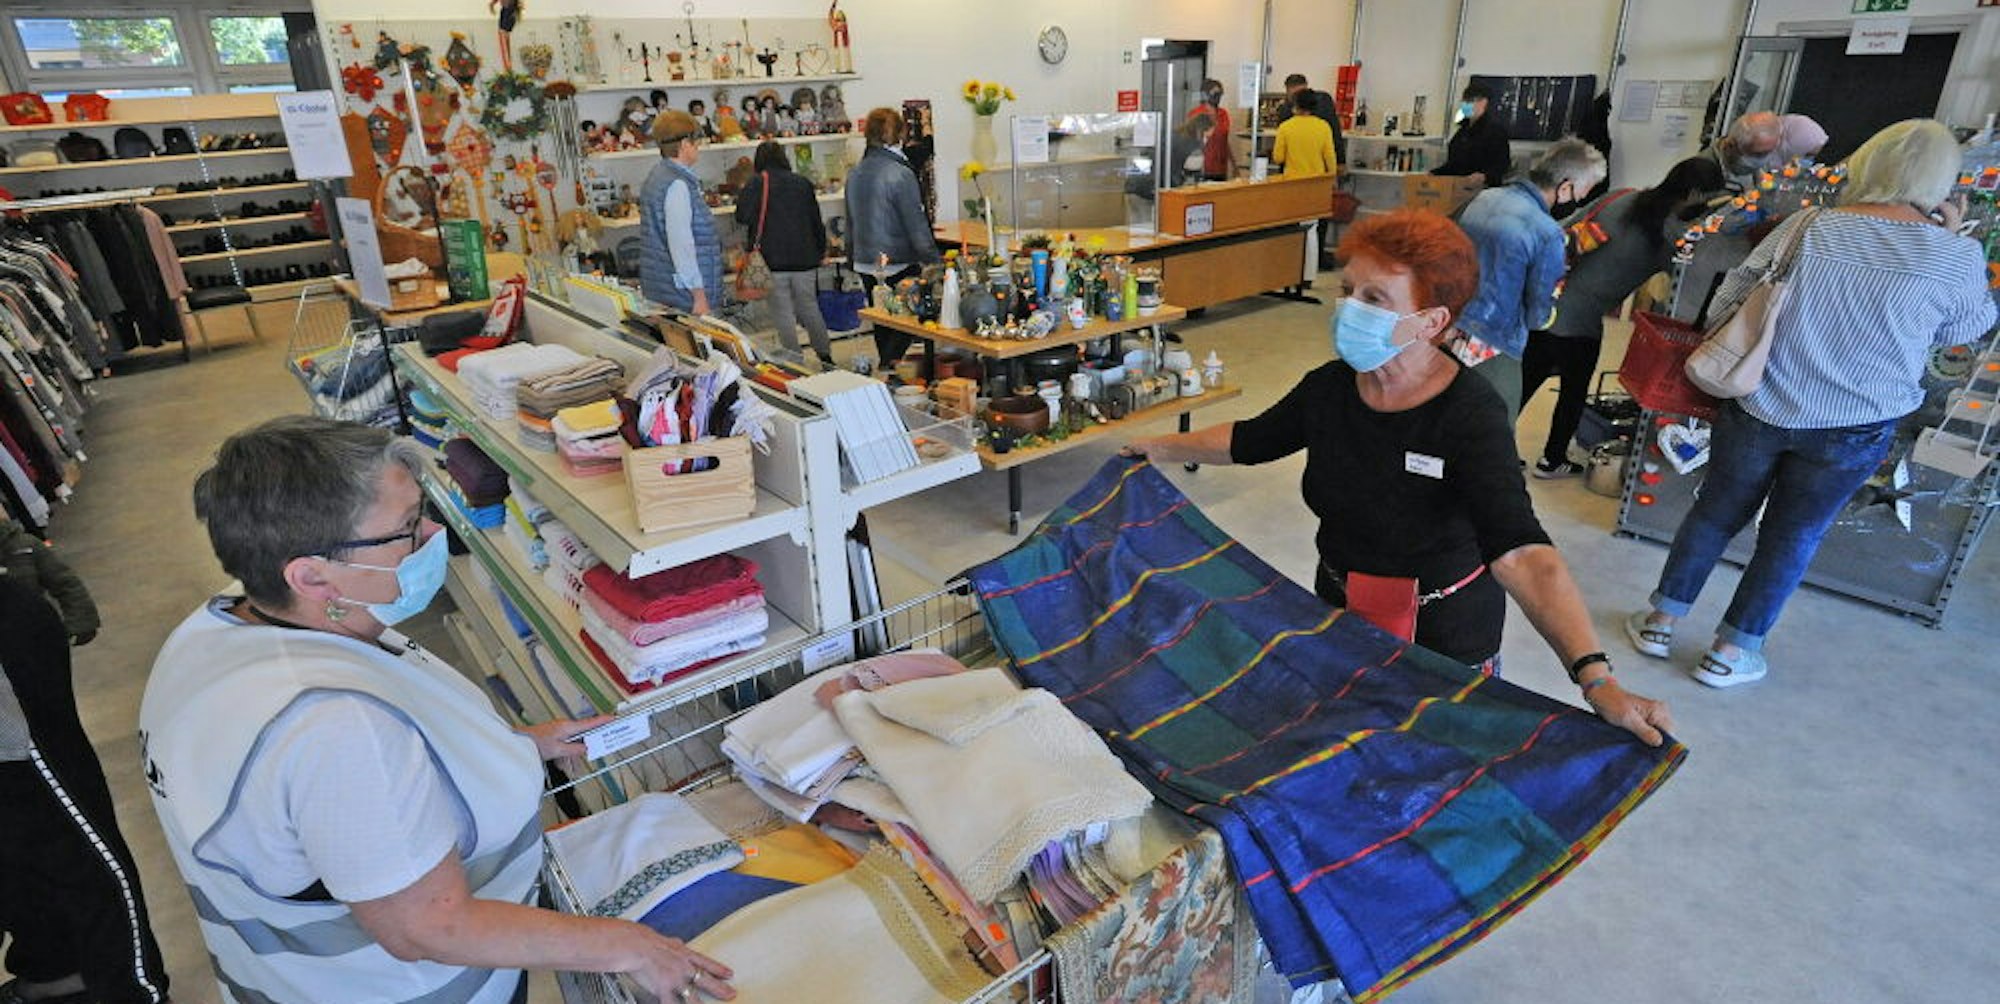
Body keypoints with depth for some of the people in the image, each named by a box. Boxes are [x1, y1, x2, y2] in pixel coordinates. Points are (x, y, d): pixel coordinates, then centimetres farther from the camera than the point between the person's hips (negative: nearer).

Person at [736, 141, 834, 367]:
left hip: (773, 259, -3)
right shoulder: (803, 183, 5)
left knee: (784, 314, 4)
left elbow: (742, 216, -11)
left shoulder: (756, 185, -6)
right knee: (810, 308, 15)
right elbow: (817, 222, 10)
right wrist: (821, 251, 21)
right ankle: (826, 357, 19)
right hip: (804, 258, 4)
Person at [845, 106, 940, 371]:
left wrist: (854, 256, 25)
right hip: (899, 265, -7)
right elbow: (917, 225, -15)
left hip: (865, 263, 7)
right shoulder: (900, 174, -16)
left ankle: (886, 370, 27)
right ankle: (889, 367, -9)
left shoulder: (854, 174, 6)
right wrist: (935, 262, -9)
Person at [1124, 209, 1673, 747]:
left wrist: (1597, 679, -51)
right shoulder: (1329, 387, -11)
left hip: (1443, 637, -5)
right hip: (1338, 611, 5)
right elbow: (1251, 439, 9)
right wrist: (1163, 448, 11)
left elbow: (1521, 553, -40)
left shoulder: (1470, 418, -28)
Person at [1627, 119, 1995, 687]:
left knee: (1715, 513, 15)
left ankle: (1662, 620, 24)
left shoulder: (1808, 228, -8)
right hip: (1852, 429, 0)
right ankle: (1731, 652, 22)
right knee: (1793, 538, 13)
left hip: (1758, 409, 1)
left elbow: (1730, 296, 0)